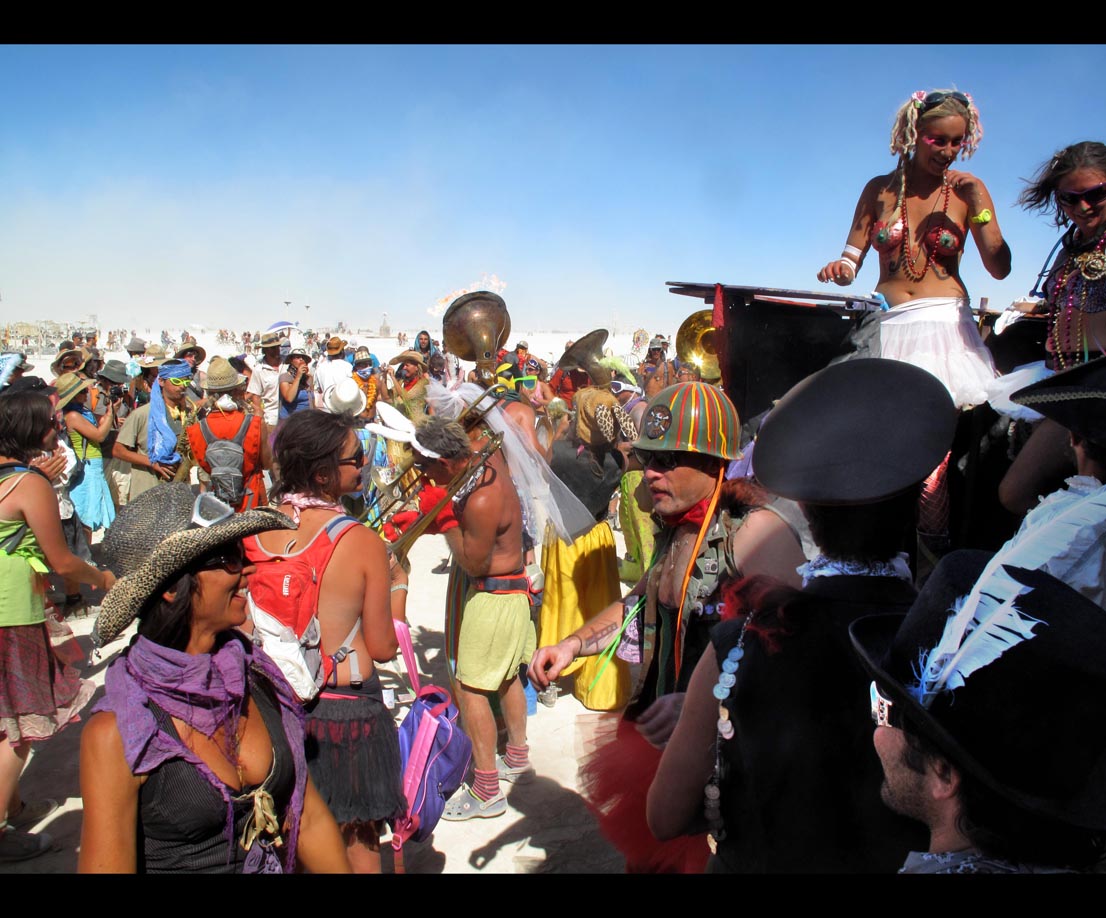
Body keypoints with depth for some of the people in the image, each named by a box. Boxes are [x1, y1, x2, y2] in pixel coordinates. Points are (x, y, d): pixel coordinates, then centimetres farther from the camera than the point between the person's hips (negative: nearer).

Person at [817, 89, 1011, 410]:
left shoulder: (968, 189, 8)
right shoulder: (880, 189, 10)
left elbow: (999, 268, 1)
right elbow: (851, 261, 8)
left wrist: (977, 204, -6)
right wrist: (841, 269, -16)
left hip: (945, 323, 0)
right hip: (885, 326, 1)